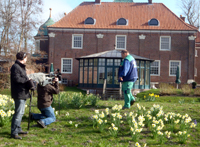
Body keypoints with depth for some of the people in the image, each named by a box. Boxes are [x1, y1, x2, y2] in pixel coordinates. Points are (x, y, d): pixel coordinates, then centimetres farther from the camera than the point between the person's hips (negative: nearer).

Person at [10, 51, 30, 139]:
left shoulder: (21, 67, 19)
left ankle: (18, 129, 28)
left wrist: (27, 79, 5)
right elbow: (17, 79, -24)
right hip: (19, 94, -11)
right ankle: (14, 132, -5)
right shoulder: (15, 67, -14)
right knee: (18, 113, -9)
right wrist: (27, 80, -13)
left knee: (21, 112, 17)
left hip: (23, 93, 11)